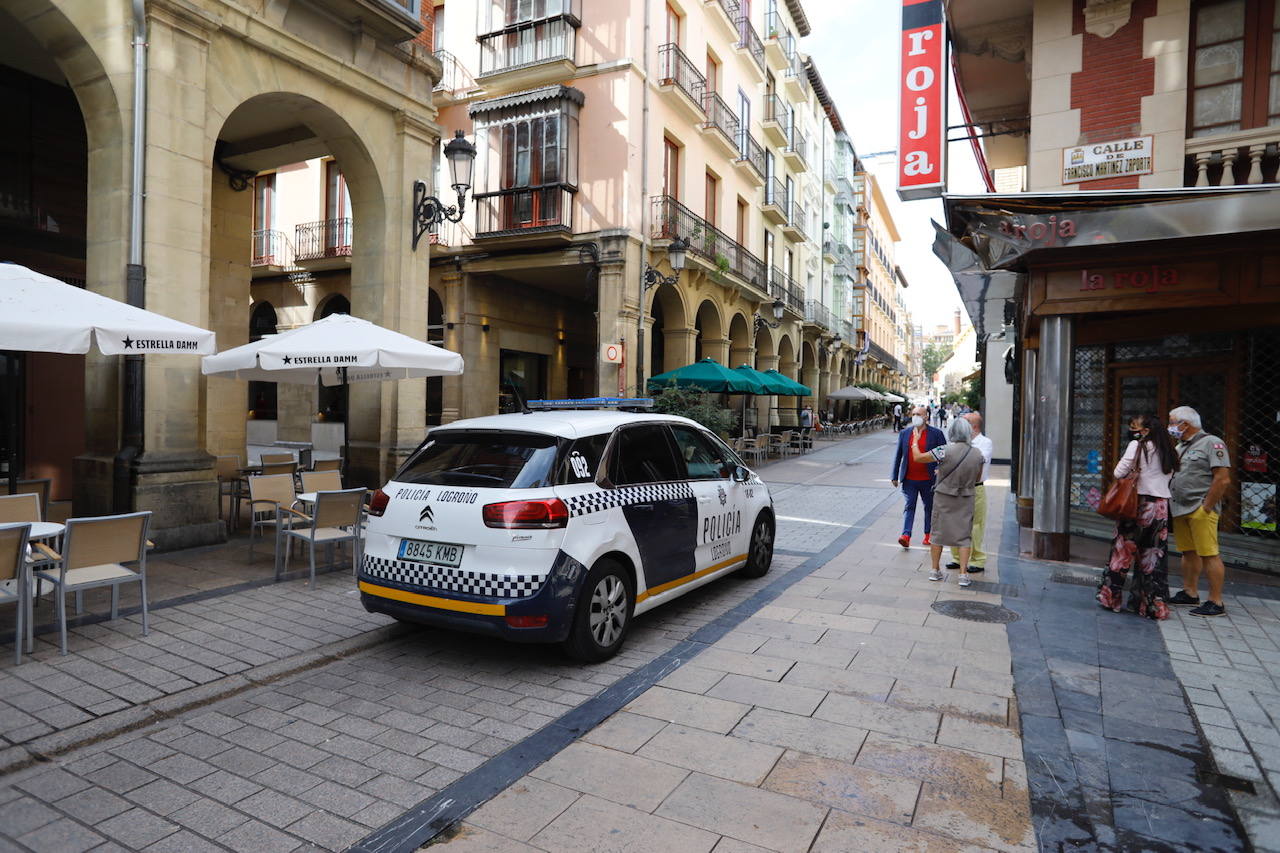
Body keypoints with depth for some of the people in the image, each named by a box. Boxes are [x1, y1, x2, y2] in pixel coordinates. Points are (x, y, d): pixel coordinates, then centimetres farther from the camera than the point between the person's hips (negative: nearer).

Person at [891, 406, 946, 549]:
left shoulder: (936, 433, -2)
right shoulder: (904, 433, 4)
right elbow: (898, 455, 7)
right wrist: (895, 476, 6)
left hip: (928, 480, -1)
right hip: (909, 479, 1)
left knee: (929, 507, 12)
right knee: (908, 507, -4)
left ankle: (928, 534, 26)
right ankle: (906, 536, -9)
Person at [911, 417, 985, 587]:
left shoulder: (945, 451, -18)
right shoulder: (978, 454, -5)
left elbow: (918, 457, -10)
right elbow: (978, 478, 9)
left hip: (943, 498, -2)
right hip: (966, 499, 2)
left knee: (938, 532, 10)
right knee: (964, 535, 8)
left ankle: (935, 571, 19)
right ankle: (963, 574, 5)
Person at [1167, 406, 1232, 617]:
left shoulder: (1212, 443, -7)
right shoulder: (1180, 447, 19)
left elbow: (1223, 479, -15)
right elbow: (1169, 474, 24)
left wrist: (1206, 507, -14)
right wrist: (1169, 504, 12)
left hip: (1200, 510, -8)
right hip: (1180, 510, 8)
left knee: (1209, 554, -6)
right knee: (1189, 553, 14)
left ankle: (1216, 602, -2)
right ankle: (1190, 593, 23)